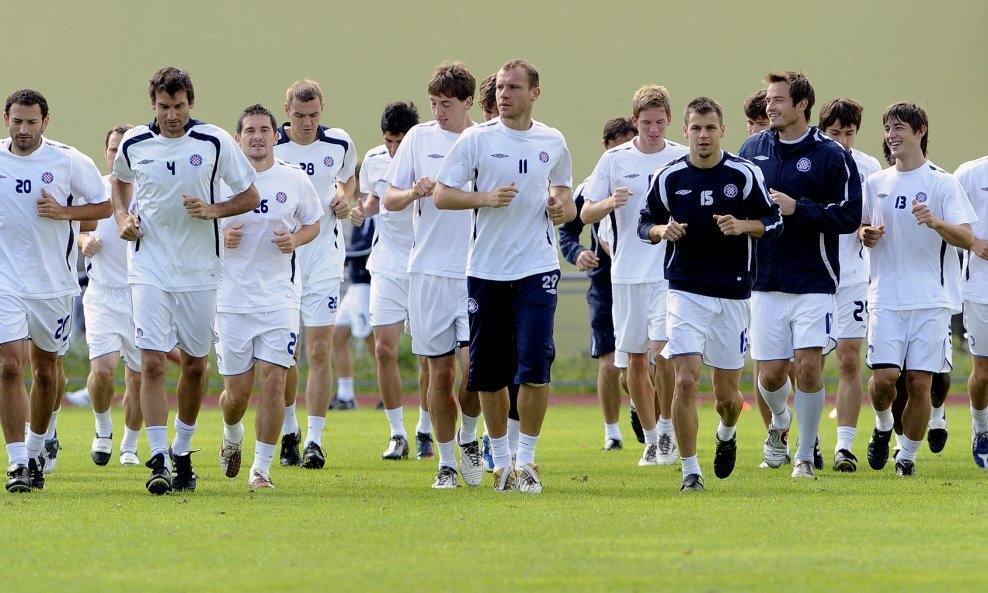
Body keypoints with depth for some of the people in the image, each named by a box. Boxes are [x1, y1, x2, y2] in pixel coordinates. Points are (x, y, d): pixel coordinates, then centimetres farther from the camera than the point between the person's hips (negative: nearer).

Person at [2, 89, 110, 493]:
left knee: (46, 371, 11)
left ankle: (35, 452, 33)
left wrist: (62, 212, -13)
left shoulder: (69, 161, -5)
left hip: (53, 283, 1)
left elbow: (103, 205, 2)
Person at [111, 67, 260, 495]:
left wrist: (213, 210, -16)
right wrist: (122, 216, 5)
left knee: (195, 364, 10)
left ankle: (183, 452, 29)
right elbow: (120, 180, 23)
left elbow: (251, 196, 1)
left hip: (199, 270, 0)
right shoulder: (133, 144, 0)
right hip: (149, 268, 0)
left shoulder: (215, 142, -6)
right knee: (152, 363, -13)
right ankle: (158, 460, -12)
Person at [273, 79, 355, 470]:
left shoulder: (340, 144, 0)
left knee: (320, 352, -8)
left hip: (324, 259, 0)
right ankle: (289, 432, 25)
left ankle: (314, 440, -7)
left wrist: (344, 197, 1)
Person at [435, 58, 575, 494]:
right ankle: (500, 459, 19)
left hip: (537, 268, 0)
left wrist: (563, 207, -1)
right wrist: (486, 198, -17)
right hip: (485, 270, 0)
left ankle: (526, 460, -1)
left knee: (535, 365, -12)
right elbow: (441, 195, -2)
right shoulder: (476, 139, 0)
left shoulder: (553, 143, 8)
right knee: (489, 371, 5)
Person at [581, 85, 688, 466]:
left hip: (671, 271, -2)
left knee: (663, 349, -16)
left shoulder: (685, 159, 2)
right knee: (636, 359, 5)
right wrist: (610, 202, -17)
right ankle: (650, 438, 18)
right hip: (627, 273, 2)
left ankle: (668, 430, 0)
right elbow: (585, 214, 4)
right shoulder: (615, 159, 3)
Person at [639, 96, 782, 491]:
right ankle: (690, 471, -7)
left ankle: (726, 433, 42)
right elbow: (645, 222, 10)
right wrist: (662, 230, -13)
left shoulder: (745, 174, -2)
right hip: (686, 292, 0)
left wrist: (742, 226, -15)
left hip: (732, 295, 0)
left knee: (727, 395, 6)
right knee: (685, 381, -16)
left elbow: (774, 222, 5)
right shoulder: (669, 177, 0)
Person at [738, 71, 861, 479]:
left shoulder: (832, 155, -5)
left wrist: (798, 208, -18)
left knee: (809, 367, -9)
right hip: (765, 282, 3)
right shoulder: (752, 150, 8)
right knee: (771, 374, 2)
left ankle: (805, 456, 6)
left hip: (814, 282, -3)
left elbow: (849, 216, -9)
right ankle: (780, 423, 36)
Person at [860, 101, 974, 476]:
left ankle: (907, 455, 11)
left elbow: (967, 238, -8)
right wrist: (867, 235, -1)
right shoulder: (875, 184, 11)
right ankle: (883, 427, 18)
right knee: (884, 376, -11)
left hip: (929, 301, -2)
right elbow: (865, 229, 23)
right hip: (886, 300, 2)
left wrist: (935, 222, -27)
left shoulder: (942, 183, -1)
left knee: (919, 382, -4)